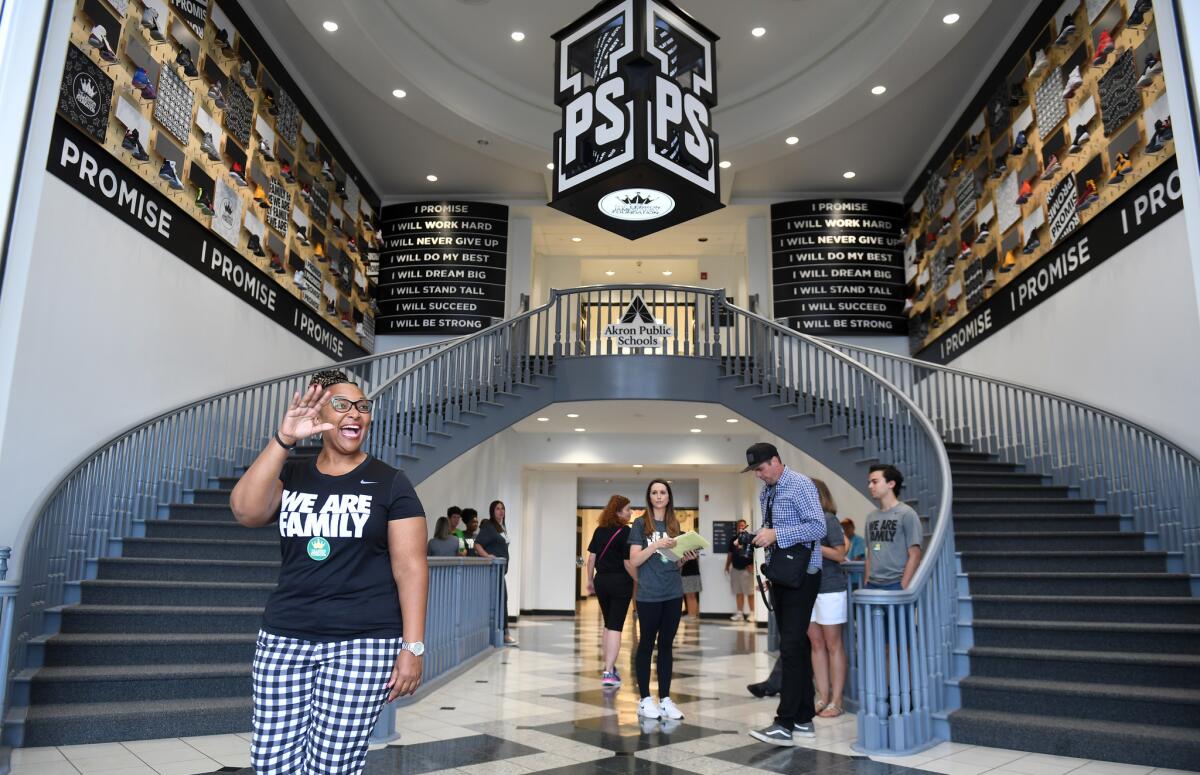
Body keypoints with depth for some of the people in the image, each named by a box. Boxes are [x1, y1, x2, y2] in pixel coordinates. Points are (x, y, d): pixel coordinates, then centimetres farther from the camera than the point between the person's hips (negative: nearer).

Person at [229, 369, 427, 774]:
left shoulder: (389, 482, 0)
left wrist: (412, 647, -10)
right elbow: (245, 511, -11)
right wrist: (283, 439, -18)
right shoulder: (290, 474, 9)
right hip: (284, 639, 3)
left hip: (363, 643, -3)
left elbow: (410, 567, -4)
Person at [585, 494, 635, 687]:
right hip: (620, 582, -6)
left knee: (608, 623, 20)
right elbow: (627, 563, -16)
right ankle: (608, 672, -5)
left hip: (601, 580, 6)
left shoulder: (600, 530, 5)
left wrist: (590, 580, 14)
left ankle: (608, 666, 29)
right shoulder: (625, 532, -13)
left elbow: (591, 557, 6)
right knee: (615, 626, -2)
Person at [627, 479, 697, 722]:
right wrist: (656, 545, -21)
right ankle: (645, 700, 12)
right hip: (649, 595, -4)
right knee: (646, 645, 4)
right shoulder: (640, 524, -2)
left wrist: (686, 557, -3)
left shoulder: (674, 524, 12)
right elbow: (634, 560, -8)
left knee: (666, 645, 9)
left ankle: (665, 699, 15)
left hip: (673, 594, 5)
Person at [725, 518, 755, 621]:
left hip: (746, 569, -5)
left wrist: (753, 565, -12)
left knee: (750, 592, -3)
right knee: (738, 592, 9)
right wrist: (727, 565, 13)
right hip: (735, 569, 5)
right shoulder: (733, 539, 10)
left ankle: (752, 613, 3)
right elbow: (730, 553, 17)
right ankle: (739, 614, 13)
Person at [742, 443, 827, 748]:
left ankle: (785, 724, -10)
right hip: (780, 574, 9)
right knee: (795, 646, 13)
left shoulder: (800, 485, -11)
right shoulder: (765, 493, 14)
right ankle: (804, 719, 21)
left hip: (801, 575, -9)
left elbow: (818, 527, -20)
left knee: (792, 647, -11)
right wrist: (754, 539, 1)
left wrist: (776, 535, -23)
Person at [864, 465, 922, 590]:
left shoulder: (906, 514, -4)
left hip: (895, 584, -5)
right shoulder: (871, 517, 13)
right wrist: (866, 584, 10)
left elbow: (914, 555, -7)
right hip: (872, 585, 5)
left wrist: (903, 587, -12)